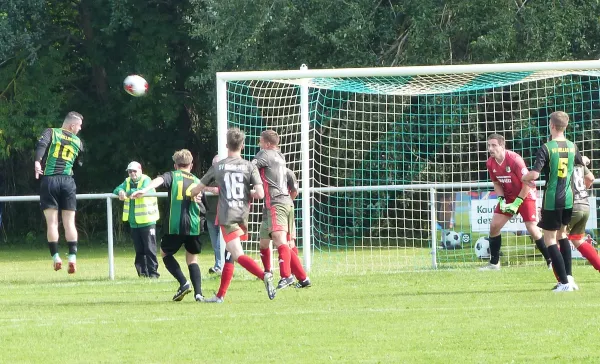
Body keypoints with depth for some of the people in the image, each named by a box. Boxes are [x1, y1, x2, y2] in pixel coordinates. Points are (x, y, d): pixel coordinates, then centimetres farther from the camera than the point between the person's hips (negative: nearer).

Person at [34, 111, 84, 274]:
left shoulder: (51, 132, 8)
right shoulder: (78, 142, 15)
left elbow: (41, 144, -13)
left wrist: (37, 162, -24)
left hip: (49, 180, -1)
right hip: (68, 181, 1)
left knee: (52, 222, 1)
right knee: (69, 222, 5)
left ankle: (56, 257, -3)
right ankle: (72, 257, -5)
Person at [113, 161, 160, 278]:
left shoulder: (146, 180, -6)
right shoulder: (127, 182, 13)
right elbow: (117, 190, 2)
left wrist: (127, 193, -22)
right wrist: (120, 192, -21)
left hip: (147, 221, -6)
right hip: (134, 223, 6)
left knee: (149, 249, -6)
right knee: (139, 250, 9)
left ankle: (153, 272, -4)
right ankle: (142, 272, 14)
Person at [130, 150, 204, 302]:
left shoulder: (173, 176, 8)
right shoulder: (197, 181, 18)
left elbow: (159, 180, -15)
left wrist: (144, 190, -31)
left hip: (175, 226, -3)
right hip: (194, 226, 3)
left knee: (165, 253, 19)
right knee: (192, 259, 17)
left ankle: (183, 283, 0)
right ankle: (198, 292, -2)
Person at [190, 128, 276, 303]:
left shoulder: (218, 167, 3)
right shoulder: (249, 167, 2)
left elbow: (196, 190, 14)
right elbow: (260, 194, -8)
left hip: (226, 216, -3)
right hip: (242, 215, 3)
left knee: (238, 255, -13)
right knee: (229, 255, 15)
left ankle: (264, 275, -36)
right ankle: (220, 295, 18)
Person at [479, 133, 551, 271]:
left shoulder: (514, 159, -26)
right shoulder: (490, 163, -6)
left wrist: (517, 203, -21)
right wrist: (501, 201, -7)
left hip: (525, 195, -6)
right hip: (508, 196, 6)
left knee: (532, 228, -14)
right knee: (494, 226, -2)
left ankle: (551, 261, -2)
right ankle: (494, 263, 9)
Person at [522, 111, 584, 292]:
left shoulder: (546, 148, -13)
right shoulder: (572, 147, 5)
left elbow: (534, 174, -20)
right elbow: (582, 164, 22)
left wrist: (524, 178, 2)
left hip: (552, 200, -6)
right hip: (569, 199, 6)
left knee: (549, 239, 0)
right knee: (562, 234, 24)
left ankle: (564, 282, -8)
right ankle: (568, 277, 18)